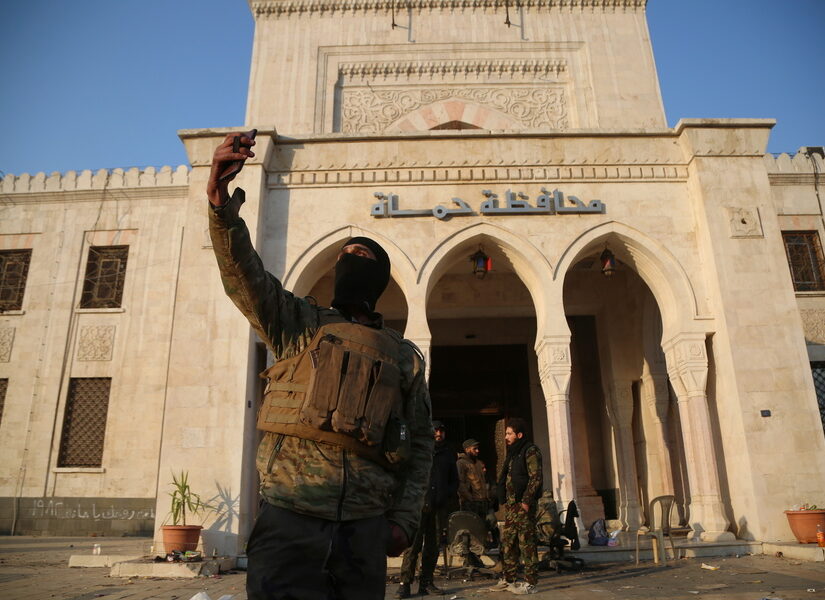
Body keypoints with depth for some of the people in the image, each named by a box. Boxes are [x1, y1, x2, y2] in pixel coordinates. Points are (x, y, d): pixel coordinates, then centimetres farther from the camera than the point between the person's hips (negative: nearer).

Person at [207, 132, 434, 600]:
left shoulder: (405, 357, 11)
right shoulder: (298, 324, 7)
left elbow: (420, 444, 13)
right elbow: (244, 276, -10)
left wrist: (405, 518, 3)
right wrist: (223, 207, -27)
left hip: (365, 531, 2)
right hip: (289, 521, -1)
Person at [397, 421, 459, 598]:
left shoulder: (449, 454, 17)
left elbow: (454, 479, 24)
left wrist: (450, 494, 7)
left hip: (440, 505, 4)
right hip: (421, 504, -4)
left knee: (433, 545, 7)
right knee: (413, 544, -9)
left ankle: (426, 582, 15)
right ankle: (405, 583, -4)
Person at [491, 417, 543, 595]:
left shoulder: (531, 451, -8)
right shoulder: (513, 452, 19)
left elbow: (536, 478, -15)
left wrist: (526, 501, -18)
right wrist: (504, 501, 15)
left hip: (523, 504, -9)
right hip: (511, 505, 9)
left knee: (526, 543, -4)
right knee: (507, 542, 10)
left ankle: (530, 583, 3)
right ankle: (508, 579, 19)